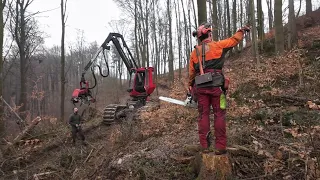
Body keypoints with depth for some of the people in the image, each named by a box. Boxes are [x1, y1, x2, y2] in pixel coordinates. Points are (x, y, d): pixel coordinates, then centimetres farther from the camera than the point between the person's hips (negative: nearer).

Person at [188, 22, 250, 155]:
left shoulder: (194, 52, 12)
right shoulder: (217, 45, 3)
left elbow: (191, 73, 14)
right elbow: (234, 40, 16)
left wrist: (191, 89, 23)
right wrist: (242, 30, 34)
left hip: (200, 87, 4)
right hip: (215, 86, -3)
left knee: (203, 115, 7)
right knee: (219, 115, 1)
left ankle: (205, 146, 9)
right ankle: (220, 146, 1)